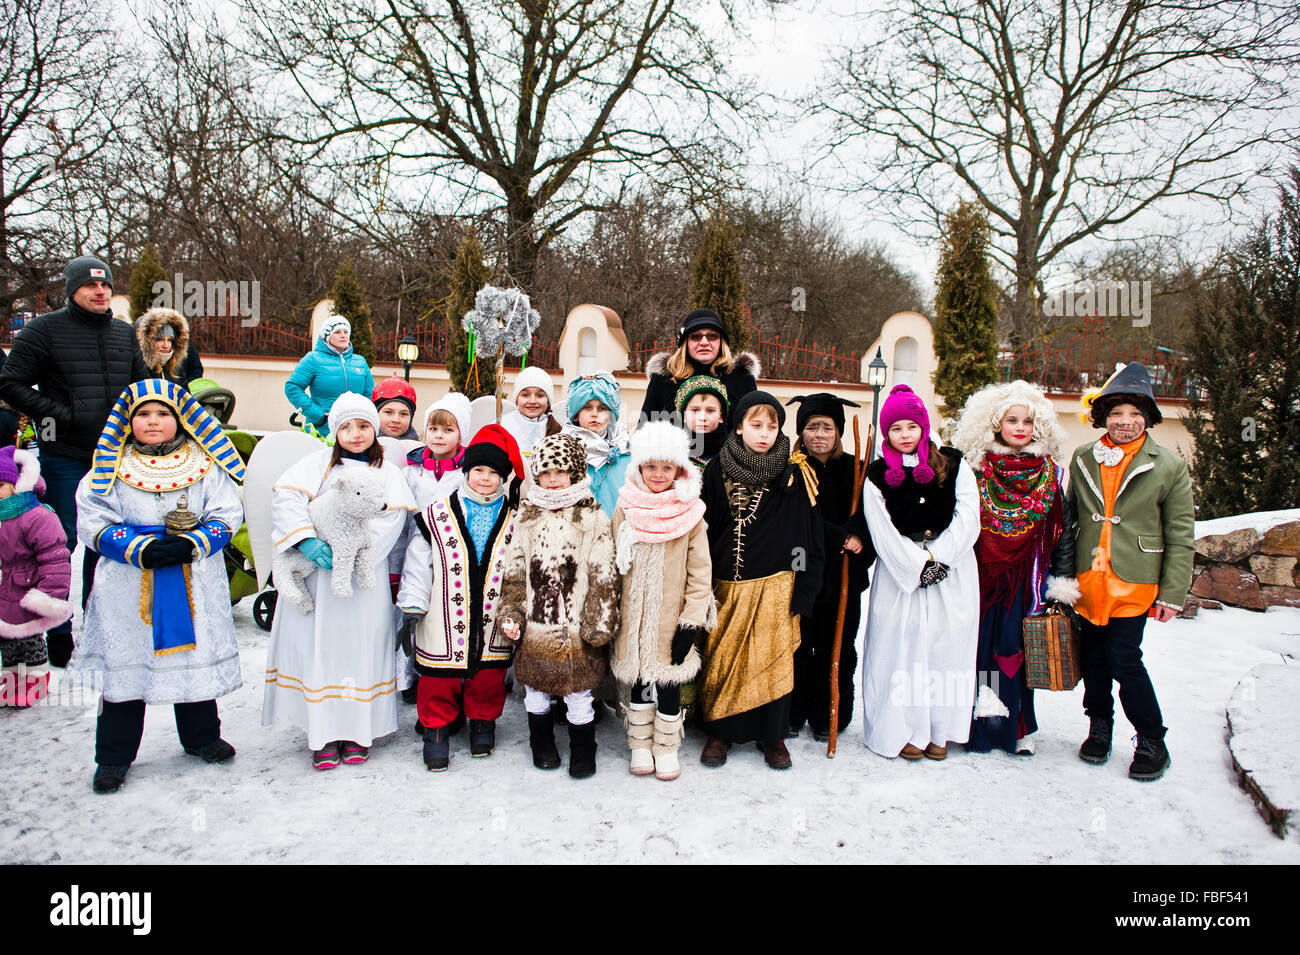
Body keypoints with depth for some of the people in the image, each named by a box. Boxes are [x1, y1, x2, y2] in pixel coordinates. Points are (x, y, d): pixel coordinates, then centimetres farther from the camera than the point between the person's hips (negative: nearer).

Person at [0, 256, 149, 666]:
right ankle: (59, 634, 14)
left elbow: (141, 384, 23)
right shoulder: (45, 329, -3)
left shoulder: (124, 334, 12)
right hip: (64, 457, -5)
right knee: (61, 543, 1)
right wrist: (59, 416, -15)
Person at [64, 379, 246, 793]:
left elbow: (226, 516, -1)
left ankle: (202, 737, 31)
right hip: (129, 586, -1)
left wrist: (189, 545, -18)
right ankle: (113, 755, 19)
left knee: (197, 658, 11)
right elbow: (94, 523, -5)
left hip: (195, 582, 1)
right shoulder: (111, 467, 0)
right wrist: (141, 549, -18)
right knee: (125, 665, 5)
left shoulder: (206, 465, 2)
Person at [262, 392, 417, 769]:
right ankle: (323, 734, 8)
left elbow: (392, 517, -3)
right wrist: (306, 539, -20)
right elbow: (285, 497, -4)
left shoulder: (386, 470, 11)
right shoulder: (320, 462, 9)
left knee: (362, 646, 0)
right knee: (318, 645, -1)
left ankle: (357, 731, 11)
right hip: (316, 574, 0)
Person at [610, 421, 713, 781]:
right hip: (633, 617, 2)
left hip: (672, 620, -1)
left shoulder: (690, 513, -5)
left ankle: (666, 748, 24)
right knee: (639, 682, 12)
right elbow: (613, 564, 6)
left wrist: (691, 623, -8)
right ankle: (641, 746, 30)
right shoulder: (626, 508, 0)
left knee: (669, 684, 4)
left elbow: (700, 573, -4)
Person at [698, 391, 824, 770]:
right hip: (725, 586, 1)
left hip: (774, 587, -1)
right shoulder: (717, 471, 2)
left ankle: (772, 735, 23)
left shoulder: (794, 475, -2)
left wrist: (802, 594, -5)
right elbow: (703, 529, 8)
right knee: (721, 661, 6)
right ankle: (720, 733, 24)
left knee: (773, 662, 4)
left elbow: (809, 538, -1)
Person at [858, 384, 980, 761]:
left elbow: (967, 519, -4)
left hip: (953, 577, 1)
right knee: (902, 648, -1)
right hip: (900, 578, -1)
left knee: (947, 646, 4)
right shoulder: (877, 477, 2)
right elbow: (884, 534, -5)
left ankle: (938, 730, 17)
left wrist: (938, 557, -14)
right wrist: (919, 565, -13)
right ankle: (904, 730, 12)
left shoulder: (954, 466, 5)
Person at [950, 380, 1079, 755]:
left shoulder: (1052, 474, 5)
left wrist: (1063, 583, 3)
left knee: (1017, 647, 3)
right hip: (981, 577, -1)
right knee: (982, 643, 0)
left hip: (1027, 579, 1)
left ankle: (1019, 727, 15)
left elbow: (1064, 531, 7)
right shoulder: (975, 470, 1)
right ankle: (983, 722, 11)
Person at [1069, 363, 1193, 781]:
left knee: (1123, 659, -7)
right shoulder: (1082, 460, 6)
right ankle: (1099, 727, 32)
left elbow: (1180, 537, -1)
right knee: (1093, 656, 11)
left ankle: (1152, 742, 12)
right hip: (1088, 581, 4)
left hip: (1134, 584, -3)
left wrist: (1172, 594, -4)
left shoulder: (1169, 467, -3)